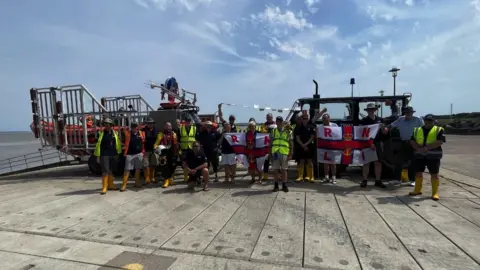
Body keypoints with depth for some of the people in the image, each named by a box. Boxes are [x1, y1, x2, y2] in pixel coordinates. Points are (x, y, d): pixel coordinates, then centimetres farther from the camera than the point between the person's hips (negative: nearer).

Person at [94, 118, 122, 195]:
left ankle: (110, 185, 27)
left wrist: (118, 153, 6)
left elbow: (118, 143, 8)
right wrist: (98, 156, -5)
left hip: (113, 155, 4)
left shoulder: (115, 133, 5)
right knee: (105, 171, -7)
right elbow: (98, 145, -3)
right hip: (104, 155, -4)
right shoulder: (101, 133, -3)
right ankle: (104, 188, -3)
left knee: (111, 170, 15)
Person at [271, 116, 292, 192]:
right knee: (276, 170, 6)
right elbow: (270, 143, 10)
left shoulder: (287, 132, 6)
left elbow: (291, 144, 6)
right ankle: (276, 185, 16)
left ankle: (284, 185, 16)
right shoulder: (273, 131, 9)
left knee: (284, 170, 5)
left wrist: (290, 154, 0)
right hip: (275, 152, 1)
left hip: (284, 153, -1)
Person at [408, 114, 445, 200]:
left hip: (433, 155, -3)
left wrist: (426, 148, -20)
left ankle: (435, 193, 12)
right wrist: (419, 149, -14)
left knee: (434, 174, 1)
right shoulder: (417, 130, 12)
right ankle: (417, 190, 23)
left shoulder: (439, 130, 2)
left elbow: (440, 141, -12)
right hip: (419, 155, 3)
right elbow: (412, 141, 3)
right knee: (418, 173, 8)